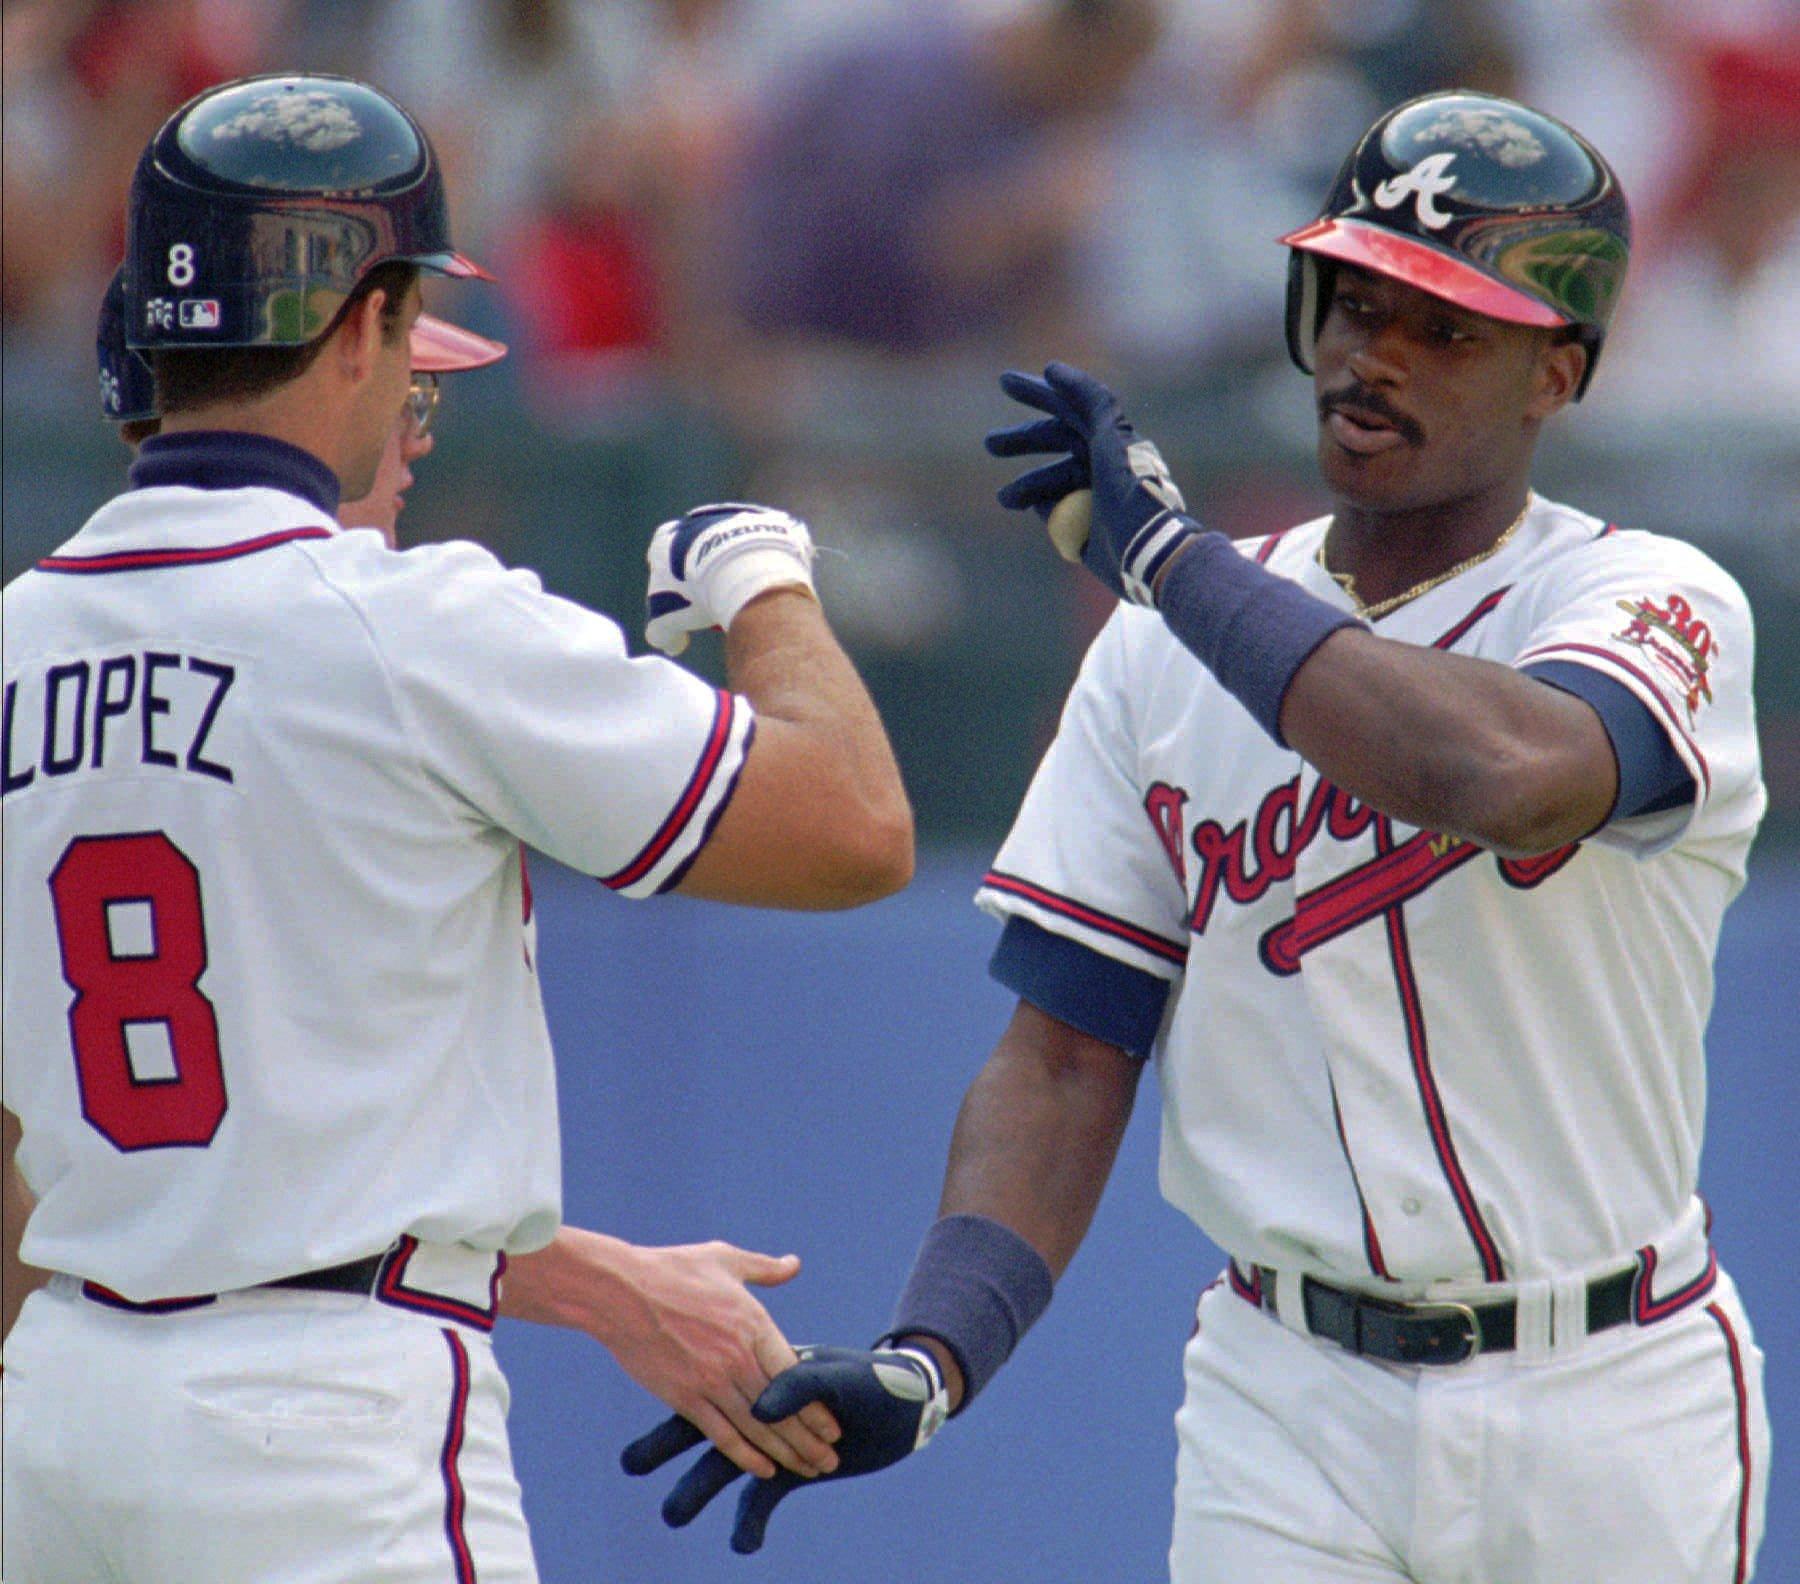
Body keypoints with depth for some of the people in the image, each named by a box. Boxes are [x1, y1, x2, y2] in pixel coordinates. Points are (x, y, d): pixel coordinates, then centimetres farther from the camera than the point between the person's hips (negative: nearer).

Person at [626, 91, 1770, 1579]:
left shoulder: (1658, 603, -7)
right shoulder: (1161, 653, 5)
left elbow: (1504, 772, -32)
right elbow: (1066, 1060, 1)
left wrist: (1165, 553, -22)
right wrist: (927, 1357, -16)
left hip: (1610, 1404, -2)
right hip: (1290, 1402, 2)